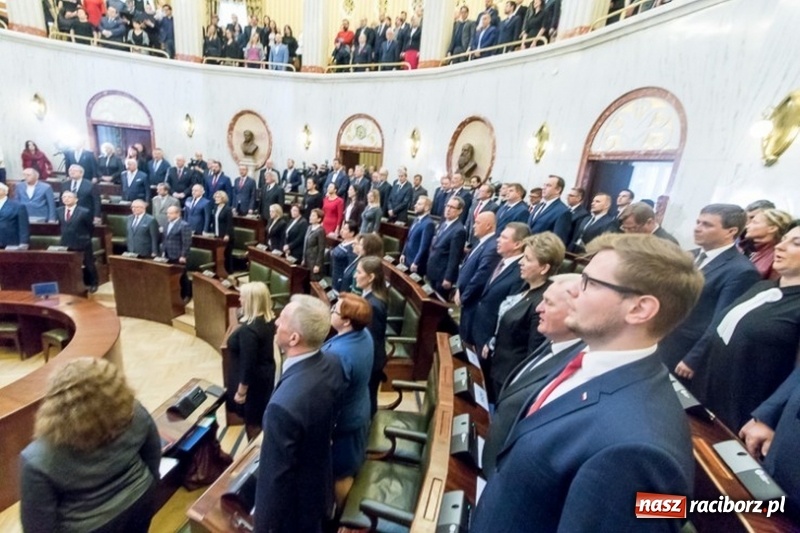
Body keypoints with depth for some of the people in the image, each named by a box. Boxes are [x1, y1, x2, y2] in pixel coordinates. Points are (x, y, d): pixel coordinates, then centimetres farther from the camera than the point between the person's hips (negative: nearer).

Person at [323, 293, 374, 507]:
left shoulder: (337, 353, -39)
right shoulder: (364, 335, -13)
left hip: (342, 420, -9)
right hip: (359, 412, 9)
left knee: (340, 472, 19)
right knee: (353, 462, 32)